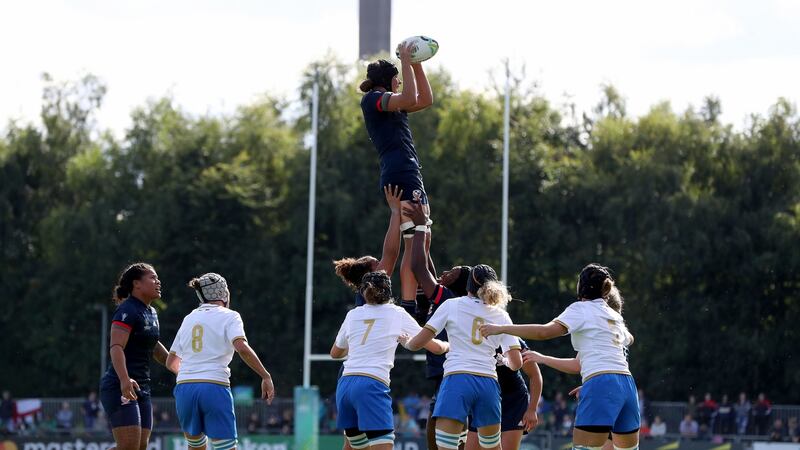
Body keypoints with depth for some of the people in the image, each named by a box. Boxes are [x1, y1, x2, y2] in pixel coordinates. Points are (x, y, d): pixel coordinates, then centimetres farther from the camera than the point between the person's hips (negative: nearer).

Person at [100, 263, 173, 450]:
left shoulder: (151, 313, 16)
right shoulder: (127, 311, -11)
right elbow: (116, 347, -23)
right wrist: (124, 379, -37)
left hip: (141, 389, 9)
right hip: (120, 389, -9)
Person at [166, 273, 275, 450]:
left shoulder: (189, 319, 19)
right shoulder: (229, 316, 3)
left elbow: (171, 362, 23)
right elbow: (242, 348, -15)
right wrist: (266, 376, -11)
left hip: (184, 388, 5)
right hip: (215, 387, -5)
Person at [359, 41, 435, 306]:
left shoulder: (389, 103, 26)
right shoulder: (373, 99, -2)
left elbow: (426, 100, 27)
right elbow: (410, 99, -18)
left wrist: (416, 64, 22)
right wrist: (406, 61, -10)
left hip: (409, 174, 10)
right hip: (400, 173, -10)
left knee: (421, 240, 9)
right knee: (415, 241, -16)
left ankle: (409, 304, 7)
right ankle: (408, 305, -22)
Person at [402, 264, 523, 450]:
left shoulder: (452, 305, 7)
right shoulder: (501, 316, 14)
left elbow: (418, 342, 3)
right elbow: (516, 363, 9)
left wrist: (406, 342, 26)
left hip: (456, 380, -3)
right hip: (488, 383, 3)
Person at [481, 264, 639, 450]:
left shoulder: (581, 308, 3)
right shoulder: (615, 315, 23)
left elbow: (545, 332, -12)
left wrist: (501, 328, -9)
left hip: (601, 385, -7)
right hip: (627, 384, 7)